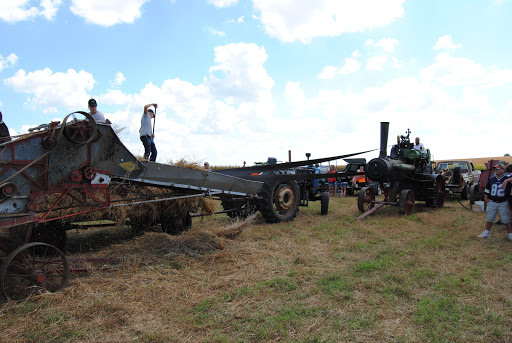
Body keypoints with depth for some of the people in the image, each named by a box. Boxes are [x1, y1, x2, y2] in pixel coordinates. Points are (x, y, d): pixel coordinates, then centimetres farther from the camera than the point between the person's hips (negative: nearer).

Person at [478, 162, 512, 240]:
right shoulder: (492, 179, 6)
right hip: (492, 203, 4)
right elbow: (487, 190, 16)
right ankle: (486, 233, 25)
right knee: (489, 219, 12)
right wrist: (486, 198, 11)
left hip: (503, 203, -4)